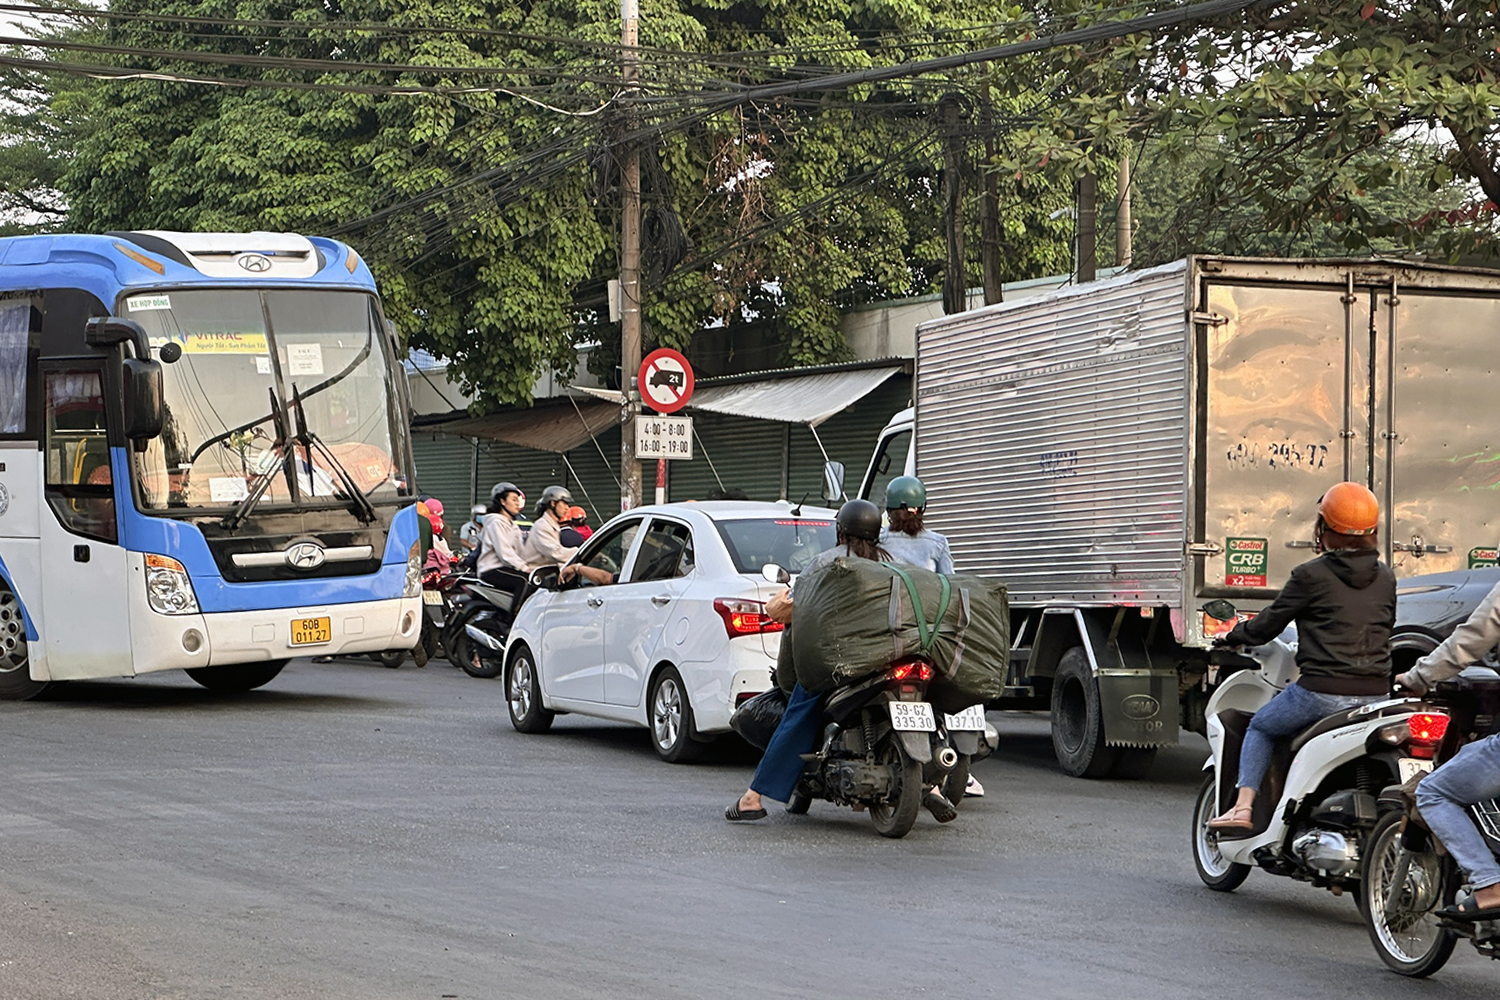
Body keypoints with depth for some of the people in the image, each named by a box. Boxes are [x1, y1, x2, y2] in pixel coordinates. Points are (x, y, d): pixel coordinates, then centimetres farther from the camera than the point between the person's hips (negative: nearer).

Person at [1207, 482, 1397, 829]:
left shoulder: (1311, 575, -8)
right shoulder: (1385, 577, 8)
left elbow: (1268, 625, 0)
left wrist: (1232, 636, 19)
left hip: (1322, 692, -5)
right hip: (1375, 694, 5)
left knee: (1260, 728, 19)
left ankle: (1243, 807, 5)